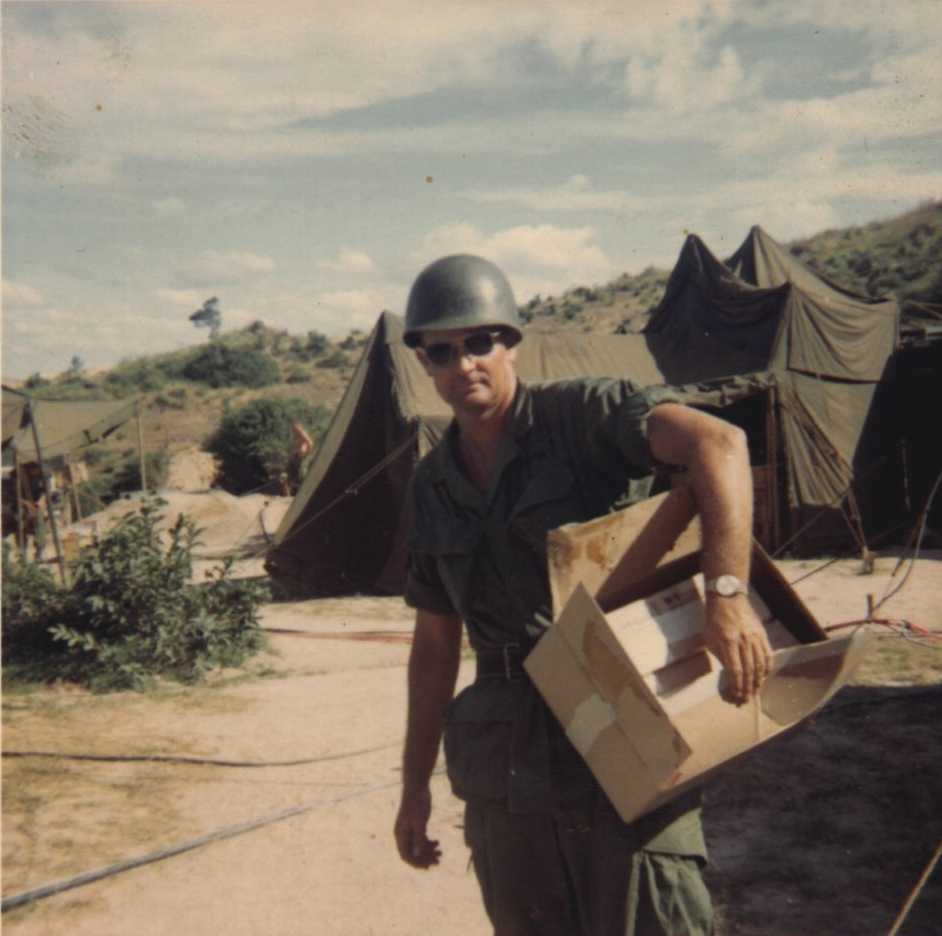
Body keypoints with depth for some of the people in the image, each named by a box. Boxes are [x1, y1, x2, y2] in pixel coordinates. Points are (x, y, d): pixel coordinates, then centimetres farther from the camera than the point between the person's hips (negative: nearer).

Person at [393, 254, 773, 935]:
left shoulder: (579, 414, -8)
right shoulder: (432, 485, 9)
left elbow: (718, 443, -24)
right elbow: (435, 641, 14)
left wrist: (727, 591, -37)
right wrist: (416, 784, 15)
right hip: (506, 761, 6)